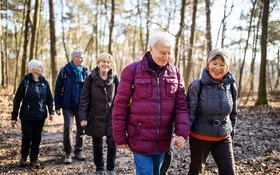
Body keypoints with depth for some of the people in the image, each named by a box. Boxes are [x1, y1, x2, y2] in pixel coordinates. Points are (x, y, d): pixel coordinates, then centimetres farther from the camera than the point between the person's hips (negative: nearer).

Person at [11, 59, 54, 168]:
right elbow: (17, 99, -5)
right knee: (27, 137, 1)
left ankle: (34, 159, 21)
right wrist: (14, 117, -6)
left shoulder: (44, 82, 5)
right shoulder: (25, 82, -6)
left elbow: (50, 98, 9)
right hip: (27, 116, -3)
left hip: (40, 116, 3)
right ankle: (23, 157, 26)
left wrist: (51, 112, -4)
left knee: (37, 138, 6)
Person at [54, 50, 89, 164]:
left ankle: (79, 151, 24)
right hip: (68, 106, -3)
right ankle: (68, 153, 5)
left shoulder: (85, 71, 5)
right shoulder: (65, 71, -2)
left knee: (81, 128, 9)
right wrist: (57, 106, -3)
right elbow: (58, 89, 0)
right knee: (68, 128, -8)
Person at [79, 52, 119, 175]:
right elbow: (84, 99, -4)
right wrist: (83, 117, -9)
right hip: (95, 117, 0)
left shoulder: (114, 78, 0)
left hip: (111, 116, 0)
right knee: (97, 145, 11)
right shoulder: (91, 78, -4)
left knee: (112, 143, -5)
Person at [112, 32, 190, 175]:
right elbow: (120, 106, -5)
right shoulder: (132, 70, -7)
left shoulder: (175, 73, 3)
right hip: (140, 139, -4)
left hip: (163, 141, 4)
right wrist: (120, 137, -4)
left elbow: (181, 105, 2)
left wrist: (182, 132, -12)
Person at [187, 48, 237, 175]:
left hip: (223, 139, 3)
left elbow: (233, 112, 10)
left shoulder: (231, 86, -2)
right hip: (199, 138, -3)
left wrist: (231, 132, 14)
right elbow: (190, 112, -15)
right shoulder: (197, 86, -15)